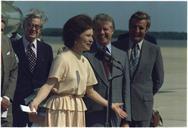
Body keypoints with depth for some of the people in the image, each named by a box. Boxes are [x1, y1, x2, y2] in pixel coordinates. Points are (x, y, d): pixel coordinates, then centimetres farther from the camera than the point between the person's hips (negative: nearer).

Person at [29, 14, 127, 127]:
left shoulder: (84, 61, 13)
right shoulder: (63, 58, -11)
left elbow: (90, 91, 21)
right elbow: (49, 84, -19)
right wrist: (36, 102, -35)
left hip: (78, 111, 8)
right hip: (62, 109, -8)